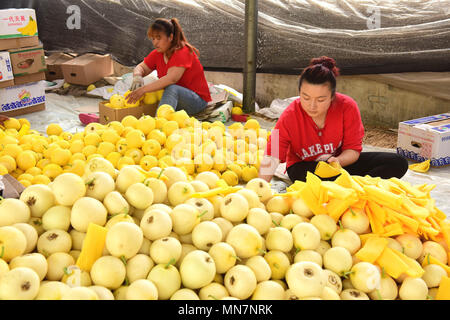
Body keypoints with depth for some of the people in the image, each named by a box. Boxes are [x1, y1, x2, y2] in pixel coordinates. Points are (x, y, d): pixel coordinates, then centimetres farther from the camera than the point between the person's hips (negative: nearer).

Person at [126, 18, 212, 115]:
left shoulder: (182, 52, -19)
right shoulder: (157, 54, 5)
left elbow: (171, 79, -32)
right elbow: (141, 67, 10)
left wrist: (143, 89, -35)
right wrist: (137, 77, -16)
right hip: (174, 96, 8)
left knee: (172, 88, -38)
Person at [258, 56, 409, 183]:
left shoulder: (347, 107, -20)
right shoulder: (290, 116, -23)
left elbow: (353, 149, -14)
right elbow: (272, 158, -29)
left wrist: (338, 160, -37)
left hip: (340, 161, 3)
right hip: (304, 166, -2)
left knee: (398, 163, -13)